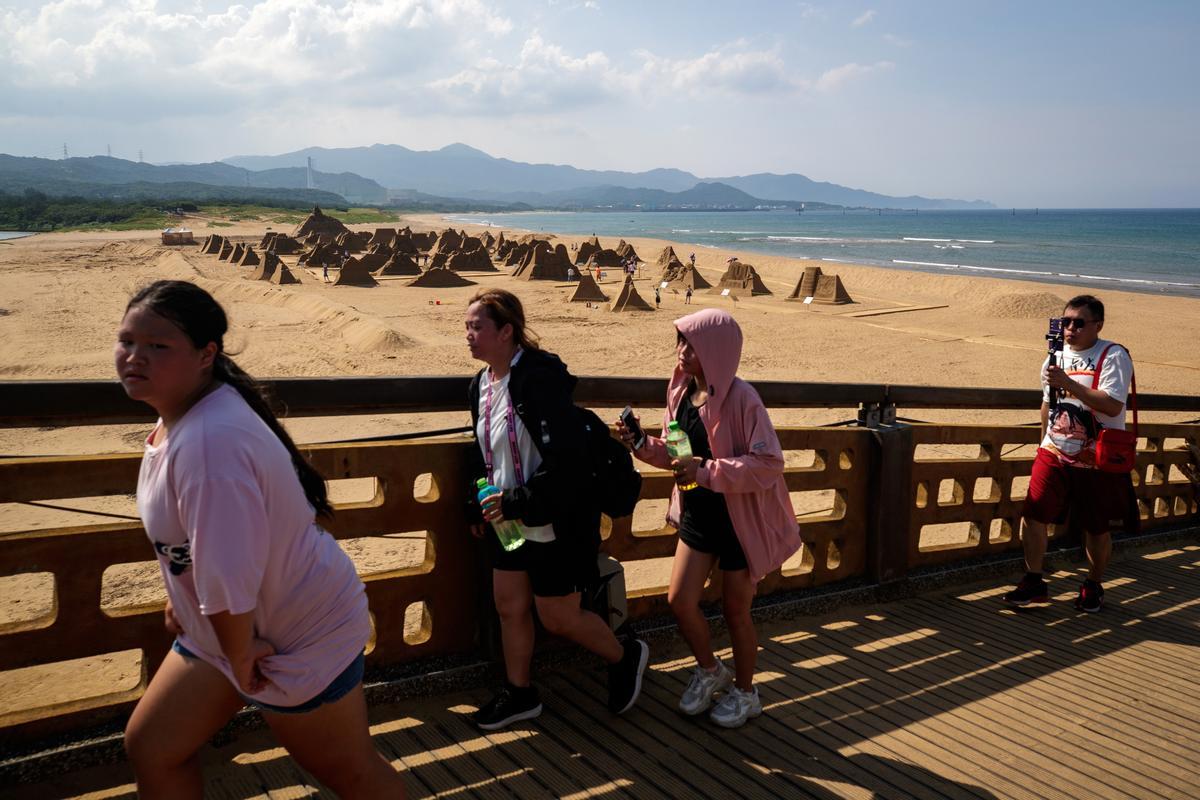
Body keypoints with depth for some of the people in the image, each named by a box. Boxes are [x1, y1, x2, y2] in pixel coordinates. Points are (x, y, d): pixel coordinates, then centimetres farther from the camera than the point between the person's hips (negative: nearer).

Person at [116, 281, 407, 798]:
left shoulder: (210, 442, -33)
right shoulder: (182, 411, 0)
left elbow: (228, 579, -33)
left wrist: (240, 655, -17)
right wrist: (180, 597, 15)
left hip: (298, 636, -10)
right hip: (223, 627, 10)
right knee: (149, 749, 18)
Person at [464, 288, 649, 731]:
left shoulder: (538, 380, -23)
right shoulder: (482, 384, 5)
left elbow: (564, 459, -27)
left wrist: (520, 502, -25)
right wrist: (478, 507, 14)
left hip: (553, 524, -8)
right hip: (508, 520, 8)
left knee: (559, 617, 5)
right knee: (509, 607, 15)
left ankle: (625, 657, 31)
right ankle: (519, 693, 35)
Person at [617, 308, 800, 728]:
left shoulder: (740, 398, -22)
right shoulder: (681, 392, 0)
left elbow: (769, 464, -25)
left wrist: (709, 472, -30)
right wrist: (642, 444, -7)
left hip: (740, 520, -6)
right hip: (698, 515, 6)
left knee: (735, 609, 10)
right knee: (680, 600, 6)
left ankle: (745, 691, 34)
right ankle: (710, 670, 35)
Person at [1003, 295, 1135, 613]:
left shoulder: (1113, 356, -10)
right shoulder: (1056, 357, 10)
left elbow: (1112, 406, -24)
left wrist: (1068, 383, -27)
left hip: (1097, 461, -4)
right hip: (1055, 454, 4)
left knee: (1096, 528, 9)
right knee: (1032, 515, -6)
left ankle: (1093, 587, 30)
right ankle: (1034, 582, 9)